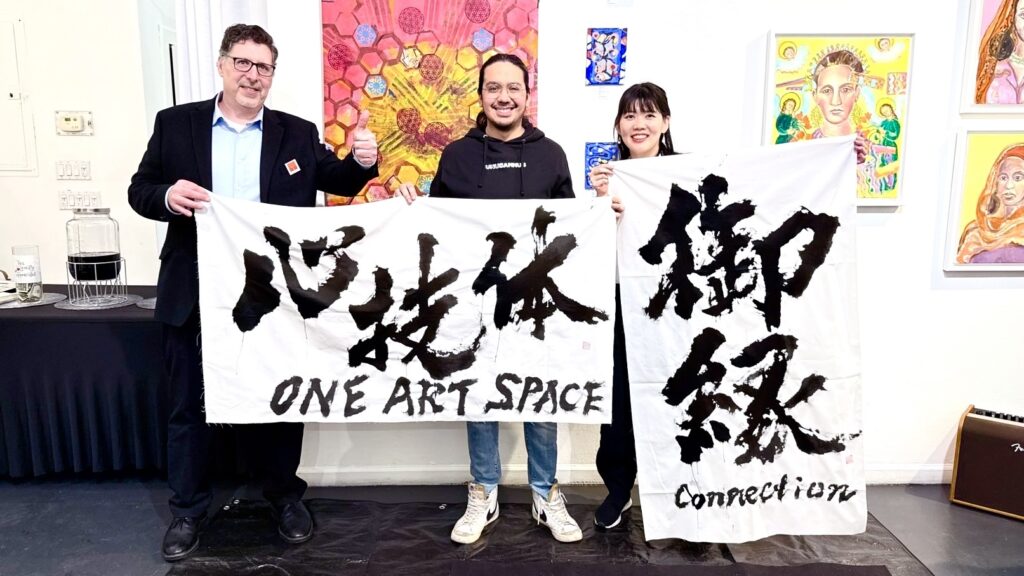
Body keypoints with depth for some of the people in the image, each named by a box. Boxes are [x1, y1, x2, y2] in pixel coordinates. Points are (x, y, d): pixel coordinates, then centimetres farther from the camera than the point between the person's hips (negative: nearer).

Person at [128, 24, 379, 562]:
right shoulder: (175, 123, 3)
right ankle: (188, 509, 33)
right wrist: (167, 195, -18)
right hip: (195, 296, 1)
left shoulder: (298, 133, 4)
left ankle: (285, 497, 33)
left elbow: (337, 181, 4)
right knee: (190, 405, 14)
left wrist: (362, 161, -18)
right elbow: (139, 189, 5)